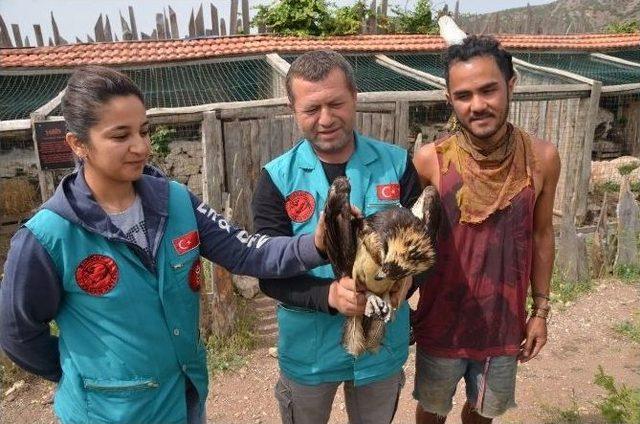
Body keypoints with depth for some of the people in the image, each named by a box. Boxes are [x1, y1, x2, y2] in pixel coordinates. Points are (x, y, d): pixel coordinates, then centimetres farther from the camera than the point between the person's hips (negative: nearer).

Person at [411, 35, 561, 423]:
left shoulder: (542, 158, -12)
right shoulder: (430, 160, -17)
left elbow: (541, 234, 1)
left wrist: (541, 309, 6)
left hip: (505, 322, 2)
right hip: (441, 321, -1)